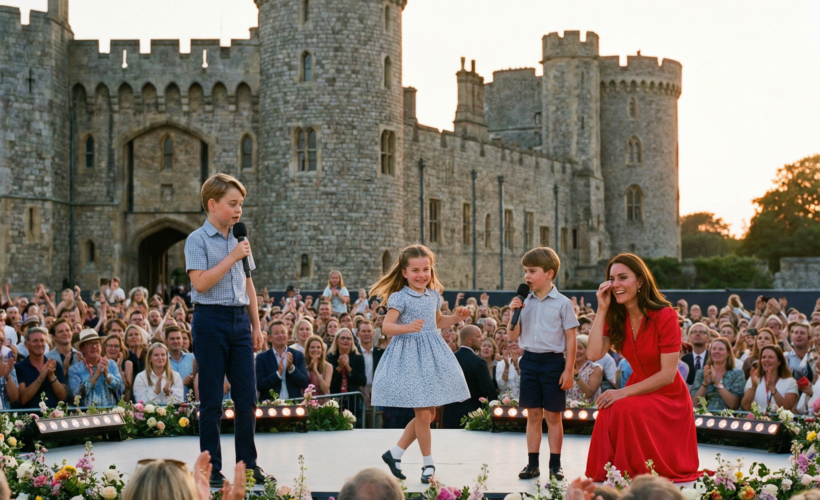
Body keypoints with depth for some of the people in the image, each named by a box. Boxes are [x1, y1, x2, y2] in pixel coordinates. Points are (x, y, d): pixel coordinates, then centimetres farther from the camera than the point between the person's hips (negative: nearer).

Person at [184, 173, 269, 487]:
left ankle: (248, 464, 15)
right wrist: (231, 258, -16)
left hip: (240, 320, 6)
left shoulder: (239, 240, 13)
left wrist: (256, 326, 15)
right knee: (212, 401, 1)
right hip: (211, 320, -6)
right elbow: (200, 283, -17)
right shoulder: (198, 240, -6)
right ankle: (212, 469, 9)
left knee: (247, 397, 5)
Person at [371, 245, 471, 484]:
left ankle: (395, 453, 21)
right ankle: (428, 464, 8)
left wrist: (457, 317, 12)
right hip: (410, 356, -7)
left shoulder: (433, 295, 10)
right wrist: (408, 327, -34)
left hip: (432, 356, 7)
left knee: (428, 413, 9)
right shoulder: (399, 297, -10)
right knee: (423, 413, -6)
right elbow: (386, 326, -19)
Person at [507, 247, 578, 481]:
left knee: (553, 415, 3)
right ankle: (533, 463, 14)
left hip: (553, 361, -4)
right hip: (529, 360, 4)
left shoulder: (562, 303, -6)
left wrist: (568, 370, -10)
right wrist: (513, 313, -5)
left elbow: (571, 339, -6)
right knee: (533, 414, 8)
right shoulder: (525, 302, 6)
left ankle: (555, 464, 10)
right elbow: (513, 336, 10)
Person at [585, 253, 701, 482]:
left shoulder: (665, 316, -18)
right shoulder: (615, 318, 0)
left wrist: (624, 392, -24)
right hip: (638, 391, 5)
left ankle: (635, 473, -10)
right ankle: (614, 472, -7)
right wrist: (602, 309, -15)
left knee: (624, 409, -31)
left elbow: (668, 374, -20)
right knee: (608, 412, -27)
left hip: (668, 397, -5)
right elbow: (594, 354, -16)